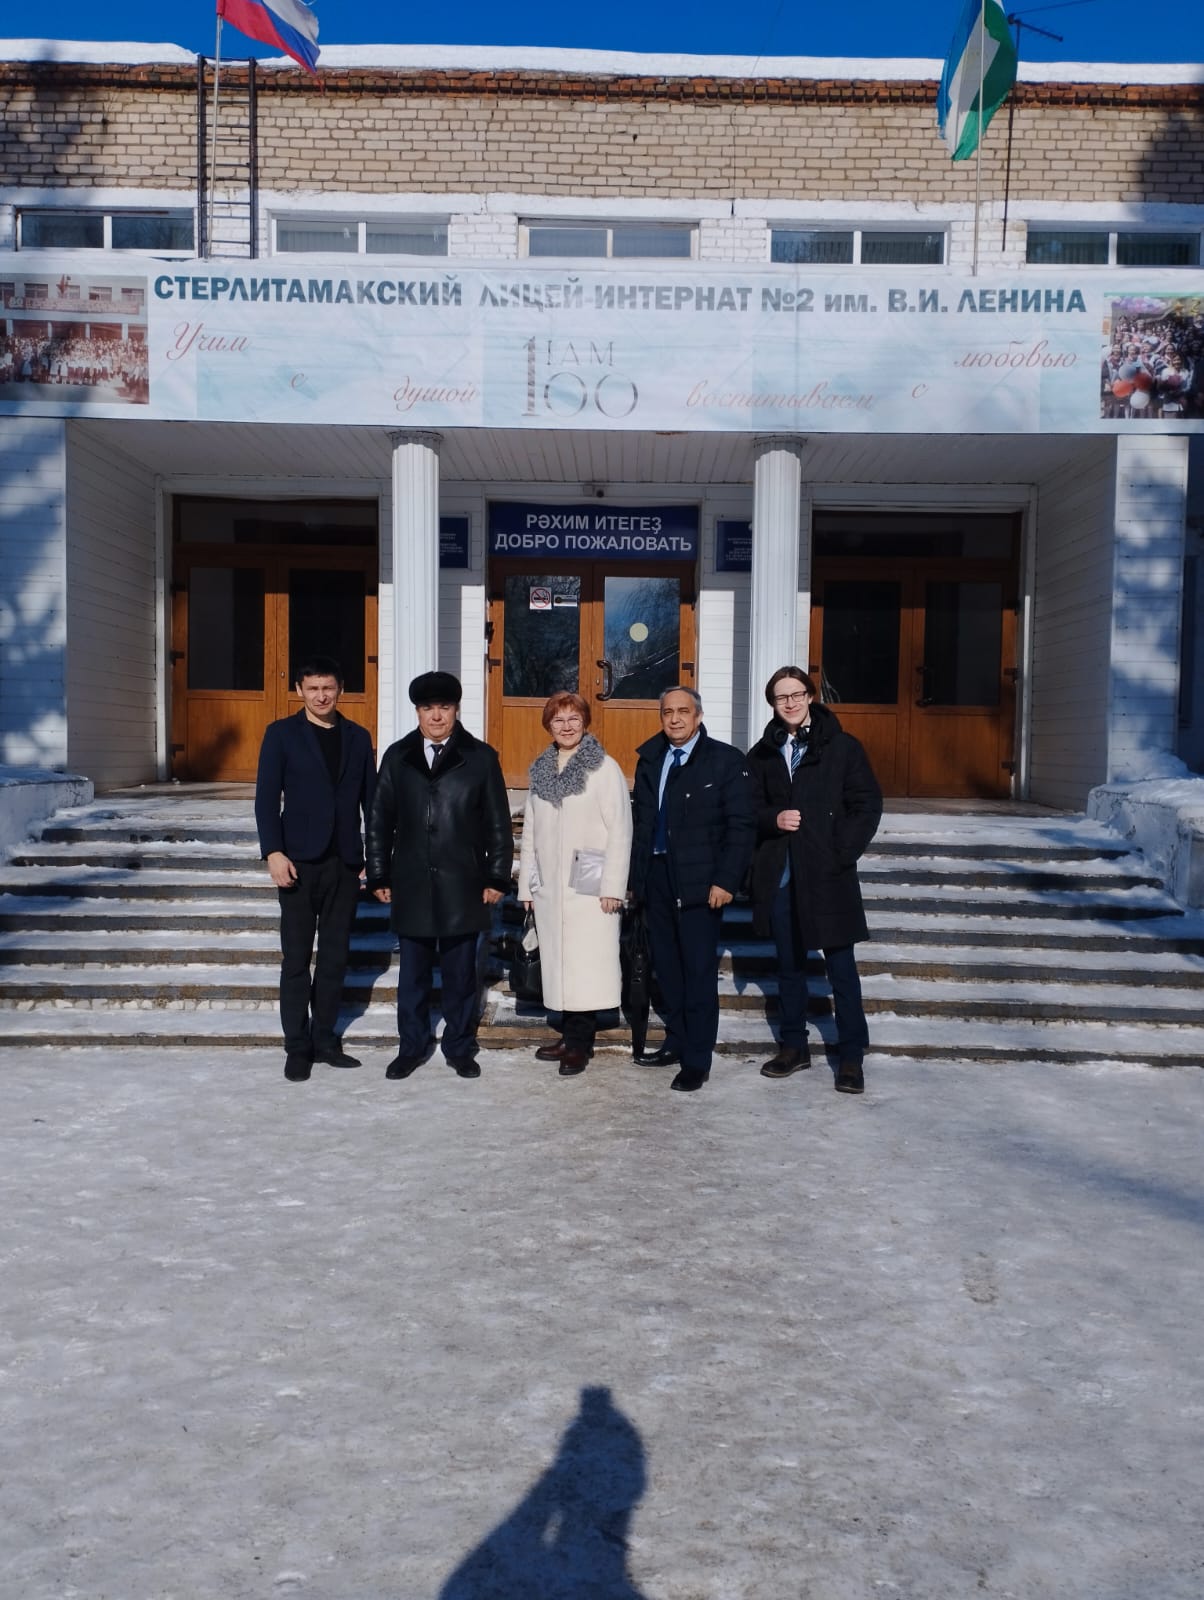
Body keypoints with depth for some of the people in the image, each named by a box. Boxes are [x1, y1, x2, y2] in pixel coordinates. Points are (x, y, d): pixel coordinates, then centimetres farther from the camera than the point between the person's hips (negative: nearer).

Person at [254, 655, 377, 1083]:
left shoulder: (358, 737, 10)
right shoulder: (281, 734, 1)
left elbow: (370, 799, 10)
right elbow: (267, 798, -4)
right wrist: (273, 852, -14)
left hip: (345, 863, 3)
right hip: (299, 861, -3)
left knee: (335, 956, 9)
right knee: (297, 957, 2)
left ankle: (325, 1039, 19)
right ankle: (297, 1047, 10)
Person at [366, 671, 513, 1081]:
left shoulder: (481, 757, 0)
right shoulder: (398, 756, 6)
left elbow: (499, 823, 1)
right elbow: (380, 820, 7)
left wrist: (497, 877, -2)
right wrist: (379, 876, 4)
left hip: (462, 886, -1)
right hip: (412, 885, 2)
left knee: (460, 973, 9)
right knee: (412, 973, 11)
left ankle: (460, 1048, 23)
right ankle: (410, 1047, 24)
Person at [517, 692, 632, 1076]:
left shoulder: (605, 768, -4)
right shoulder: (540, 770, 13)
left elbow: (620, 830, -8)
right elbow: (530, 832, 16)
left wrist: (613, 886, -13)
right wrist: (526, 884, 13)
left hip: (588, 886, -5)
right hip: (549, 886, 5)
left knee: (585, 965, -6)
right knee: (558, 963, 7)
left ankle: (578, 1043, 3)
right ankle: (573, 1036, 17)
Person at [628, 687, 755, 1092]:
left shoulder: (725, 760, -5)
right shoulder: (649, 760, 10)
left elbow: (740, 826, -8)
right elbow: (639, 821, 13)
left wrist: (726, 881, -14)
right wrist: (635, 876, 9)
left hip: (699, 883, -5)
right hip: (656, 877, 5)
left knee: (699, 972, -1)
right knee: (666, 967, 12)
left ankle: (697, 1061, 8)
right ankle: (676, 1042, 26)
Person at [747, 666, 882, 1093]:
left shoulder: (842, 747, -2)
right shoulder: (762, 753, 9)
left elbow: (868, 806, -3)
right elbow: (750, 808, 10)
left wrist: (841, 854, -12)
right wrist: (773, 819, -11)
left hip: (827, 874, -4)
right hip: (779, 876, 4)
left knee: (841, 966, 0)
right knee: (789, 964, 14)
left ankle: (851, 1056, 10)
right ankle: (794, 1046, 26)